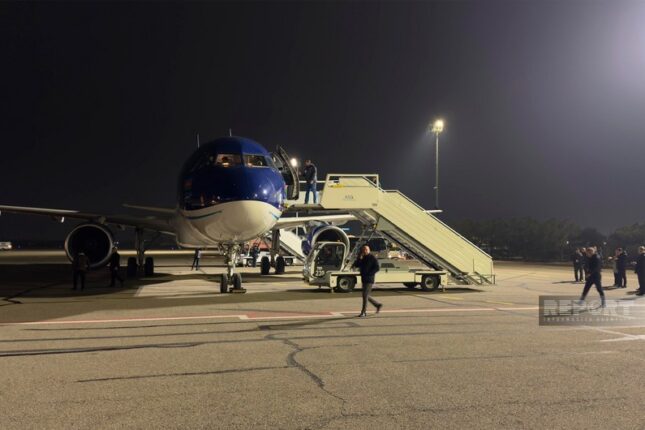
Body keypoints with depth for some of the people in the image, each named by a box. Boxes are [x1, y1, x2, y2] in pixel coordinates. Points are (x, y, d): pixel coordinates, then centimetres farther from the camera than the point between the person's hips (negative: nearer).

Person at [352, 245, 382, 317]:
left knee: (365, 295, -11)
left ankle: (363, 312, -7)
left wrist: (369, 274, -19)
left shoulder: (372, 258, -7)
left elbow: (377, 267, -13)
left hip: (369, 280, -8)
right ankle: (378, 305, 31)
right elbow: (356, 265, 4)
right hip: (364, 279, 8)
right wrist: (359, 258, -11)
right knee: (366, 296, 13)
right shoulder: (362, 258, 13)